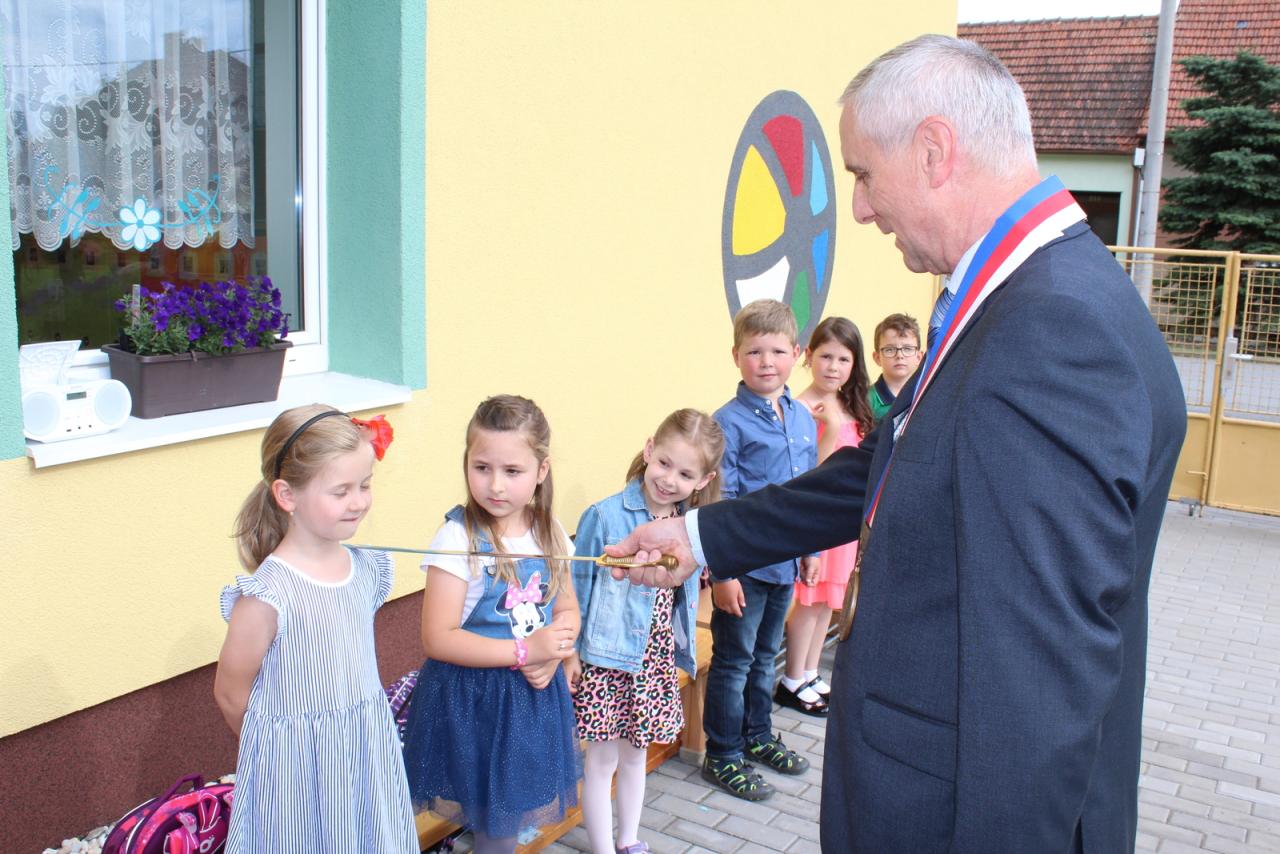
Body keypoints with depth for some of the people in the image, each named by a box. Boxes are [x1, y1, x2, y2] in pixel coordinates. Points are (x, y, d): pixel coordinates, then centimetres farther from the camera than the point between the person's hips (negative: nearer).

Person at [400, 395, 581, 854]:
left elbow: (567, 609, 10)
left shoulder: (549, 534, -1)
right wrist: (524, 651, -22)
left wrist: (551, 655, -11)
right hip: (472, 699, -4)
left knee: (511, 813, 16)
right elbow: (437, 639, -19)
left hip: (535, 695, 5)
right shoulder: (458, 539, -18)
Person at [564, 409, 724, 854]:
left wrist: (685, 650, 12)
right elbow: (576, 587, -10)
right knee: (602, 758, 7)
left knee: (636, 751, 22)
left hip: (657, 660, 5)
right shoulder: (605, 516, -17)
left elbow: (686, 593, 9)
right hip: (606, 659, -5)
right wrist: (570, 653, -7)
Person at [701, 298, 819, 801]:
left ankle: (758, 737, 38)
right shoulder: (729, 422, -14)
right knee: (733, 662, 7)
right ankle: (722, 756, 21)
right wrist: (722, 571, -17)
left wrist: (811, 548, 14)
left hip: (785, 562, 6)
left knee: (765, 656, 21)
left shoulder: (803, 419, 5)